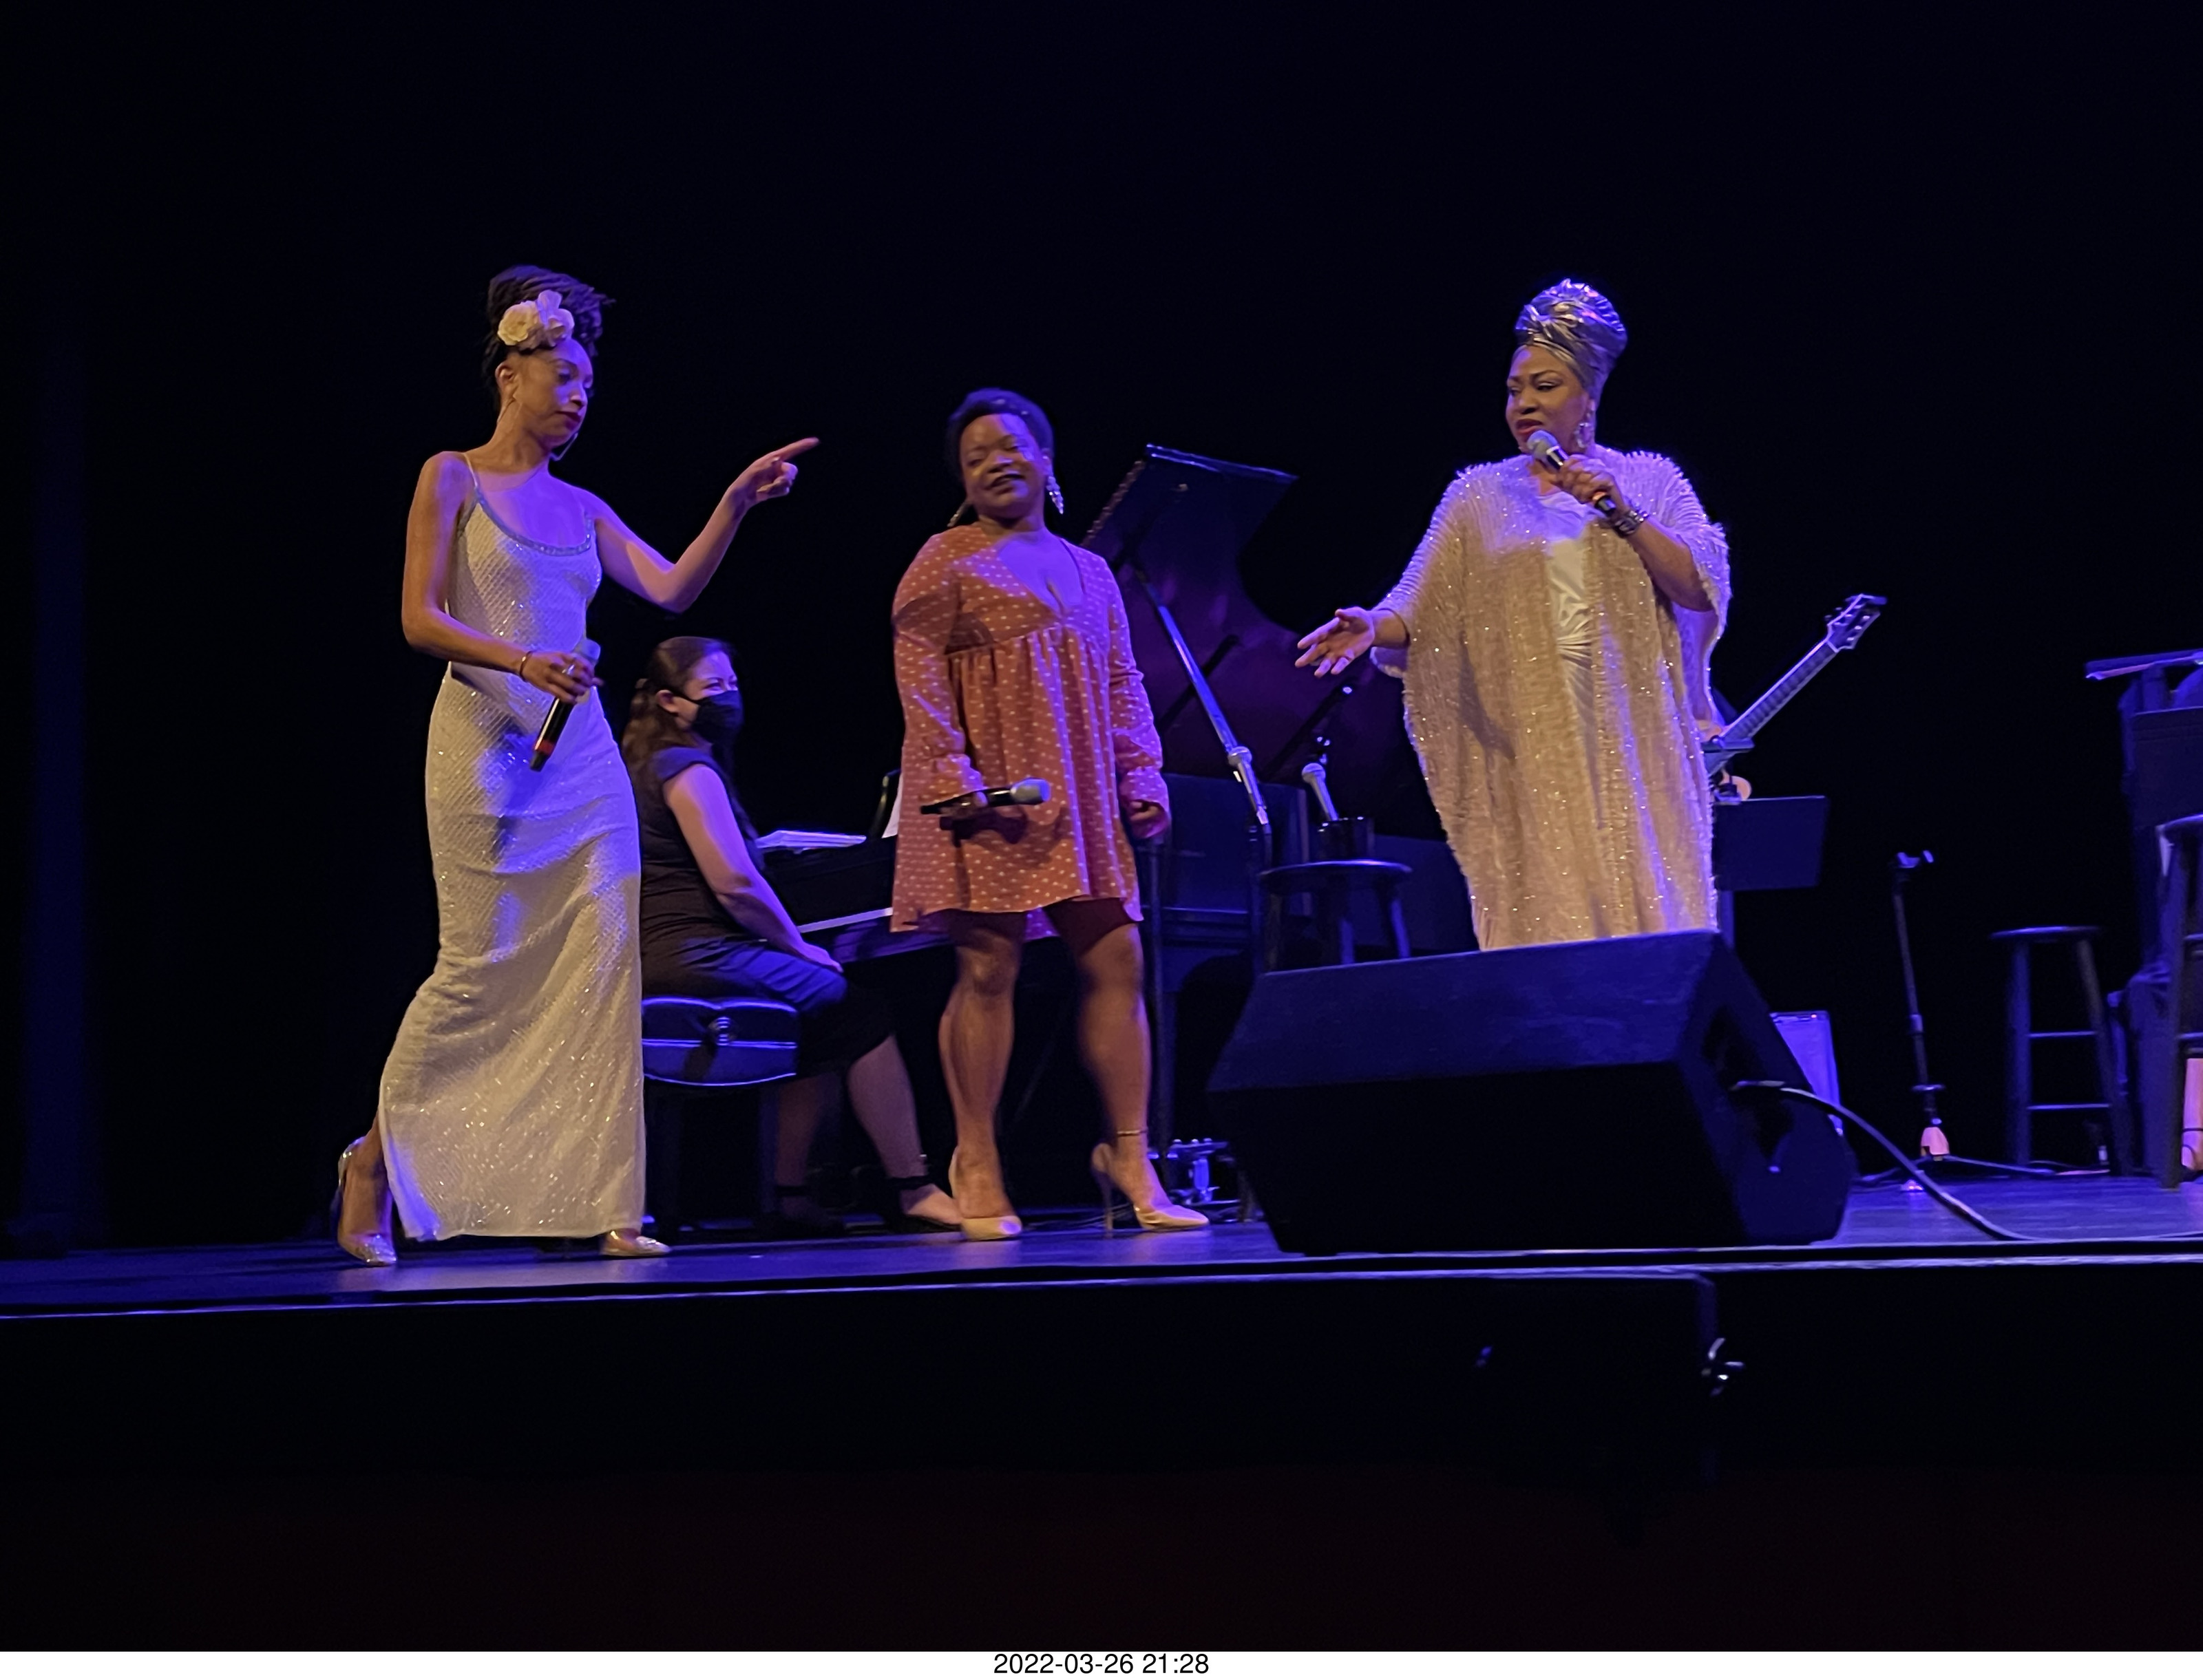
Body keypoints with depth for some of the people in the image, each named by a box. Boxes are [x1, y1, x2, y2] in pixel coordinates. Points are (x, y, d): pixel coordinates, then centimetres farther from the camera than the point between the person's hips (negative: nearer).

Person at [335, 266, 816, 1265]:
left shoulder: (579, 508, 16)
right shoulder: (452, 479, 1)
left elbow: (671, 589, 5)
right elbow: (420, 619, -6)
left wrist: (736, 504, -5)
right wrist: (519, 662, -21)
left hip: (582, 754, 5)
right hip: (484, 745, -5)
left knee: (604, 967, -3)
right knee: (480, 968, -5)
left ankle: (606, 1206, -1)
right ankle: (375, 1156, 16)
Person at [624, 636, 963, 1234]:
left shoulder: (645, 768, 22)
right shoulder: (687, 767, -8)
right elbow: (733, 882, -17)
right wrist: (797, 947, -3)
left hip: (664, 960, 10)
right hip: (698, 956, -10)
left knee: (825, 1028, 20)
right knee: (865, 1016, -6)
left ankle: (789, 1199, 14)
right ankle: (914, 1194, -7)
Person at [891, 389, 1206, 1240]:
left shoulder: (1089, 572, 21)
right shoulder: (945, 562, 3)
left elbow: (1123, 687, 20)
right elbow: (920, 683, -6)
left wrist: (1141, 775, 7)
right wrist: (956, 777, -17)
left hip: (1082, 797, 6)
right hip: (992, 798, -5)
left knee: (1114, 961, 0)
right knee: (987, 967, -7)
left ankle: (1130, 1161, 5)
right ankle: (978, 1173, -1)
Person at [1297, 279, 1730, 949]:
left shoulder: (1649, 481, 11)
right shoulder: (1481, 495, 12)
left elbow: (1704, 590, 0)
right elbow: (1421, 610, 4)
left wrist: (1622, 515, -9)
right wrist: (1372, 626, -17)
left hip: (1636, 748, 0)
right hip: (1530, 754, 0)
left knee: (1647, 921, -4)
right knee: (1545, 925, -7)